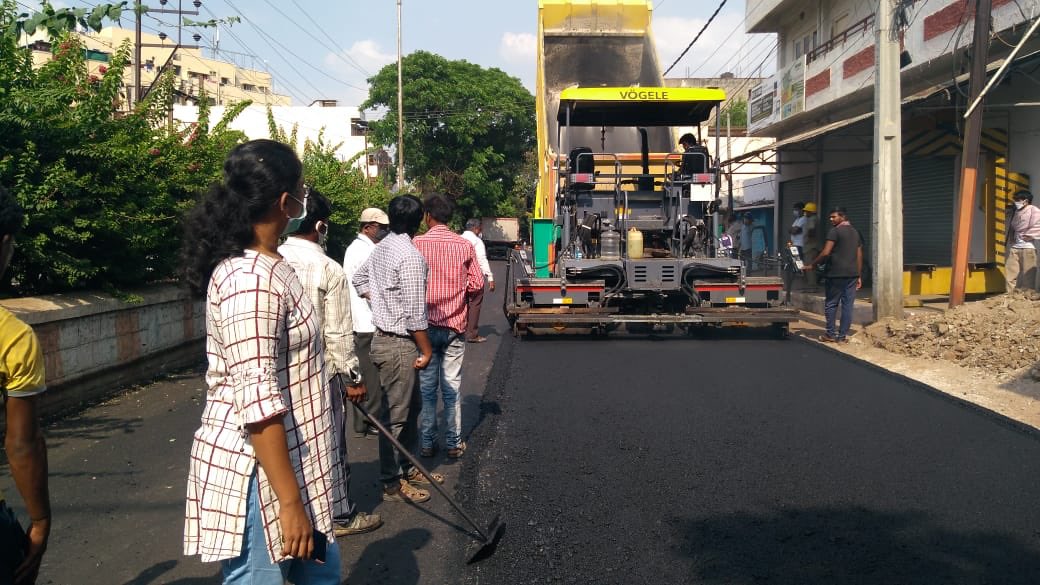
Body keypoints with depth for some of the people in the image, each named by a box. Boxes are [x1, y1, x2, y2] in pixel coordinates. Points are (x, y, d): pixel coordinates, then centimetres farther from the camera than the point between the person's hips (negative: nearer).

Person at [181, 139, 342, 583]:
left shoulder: (263, 264, 9)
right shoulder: (250, 280, -24)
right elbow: (257, 403, -27)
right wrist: (289, 502, -24)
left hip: (283, 458, 10)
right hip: (257, 471, -10)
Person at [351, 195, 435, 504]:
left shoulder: (380, 248, 7)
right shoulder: (410, 256, -21)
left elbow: (359, 280, 23)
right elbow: (415, 312, -21)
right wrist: (426, 349, -13)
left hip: (384, 336, 10)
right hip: (399, 344, -10)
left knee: (410, 406, 20)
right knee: (396, 414, 0)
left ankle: (407, 466, 32)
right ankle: (392, 483, 9)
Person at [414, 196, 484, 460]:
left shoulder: (417, 244, -8)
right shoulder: (464, 245, -3)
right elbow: (477, 284, -1)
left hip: (425, 324, -1)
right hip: (454, 326, 1)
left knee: (426, 387, 9)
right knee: (452, 388, 8)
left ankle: (427, 443, 14)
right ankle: (454, 444, 13)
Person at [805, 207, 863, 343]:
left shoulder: (835, 231, -6)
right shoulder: (855, 233, 16)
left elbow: (826, 253, -13)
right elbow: (859, 256, 16)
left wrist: (812, 265, -2)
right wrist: (859, 276, 19)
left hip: (837, 274, -6)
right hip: (852, 274, 6)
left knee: (831, 304, 4)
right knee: (847, 305, 4)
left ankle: (830, 334, 6)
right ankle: (842, 336, 5)